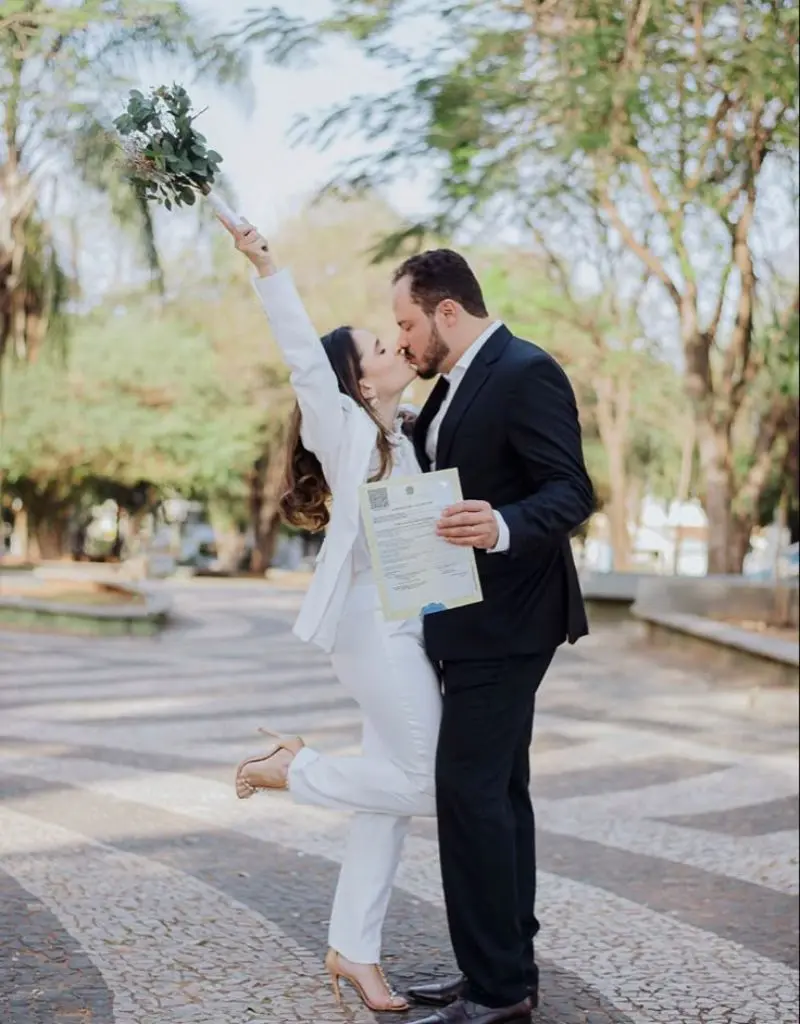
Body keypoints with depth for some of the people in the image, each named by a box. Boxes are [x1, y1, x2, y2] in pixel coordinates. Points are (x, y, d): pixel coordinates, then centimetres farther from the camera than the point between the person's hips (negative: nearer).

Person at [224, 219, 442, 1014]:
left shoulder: (401, 440, 13)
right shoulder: (345, 432, -9)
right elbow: (304, 358, -20)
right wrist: (266, 270, -27)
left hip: (407, 628, 8)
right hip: (375, 626, -8)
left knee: (394, 788, 8)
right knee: (426, 785, -8)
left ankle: (352, 952, 15)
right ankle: (290, 767, 8)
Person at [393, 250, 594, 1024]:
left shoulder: (526, 372, -15)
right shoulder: (457, 384, 14)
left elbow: (571, 493, -22)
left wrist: (503, 527, -40)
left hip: (505, 622, -10)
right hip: (474, 623, 10)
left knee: (469, 789, -11)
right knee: (494, 792, 13)